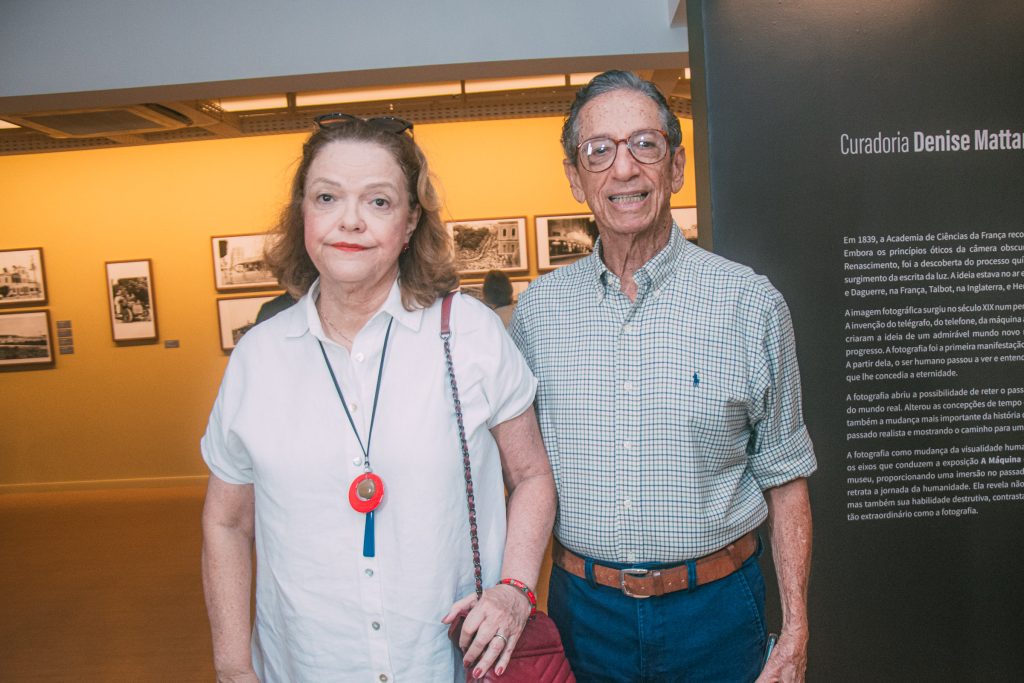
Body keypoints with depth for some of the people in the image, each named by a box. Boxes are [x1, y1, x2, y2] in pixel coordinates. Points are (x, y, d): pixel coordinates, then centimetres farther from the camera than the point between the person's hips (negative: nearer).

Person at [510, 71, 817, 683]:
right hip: (583, 607, 1)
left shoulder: (753, 304, -7)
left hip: (714, 608, -1)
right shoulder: (538, 309, -3)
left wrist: (796, 631, -3)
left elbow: (784, 477, -2)